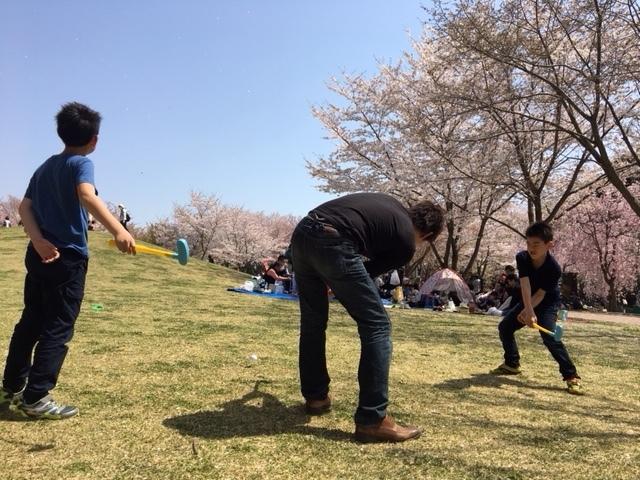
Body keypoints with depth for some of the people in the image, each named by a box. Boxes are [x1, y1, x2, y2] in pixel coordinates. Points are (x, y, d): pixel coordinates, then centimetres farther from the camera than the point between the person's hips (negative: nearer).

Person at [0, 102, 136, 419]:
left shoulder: (44, 167, 15)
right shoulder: (80, 163, -9)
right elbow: (87, 197, -29)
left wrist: (39, 241, -8)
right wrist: (118, 230, -43)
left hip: (39, 255, 8)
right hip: (67, 258, -8)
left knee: (30, 322, 17)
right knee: (58, 329, -1)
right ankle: (36, 398, 2)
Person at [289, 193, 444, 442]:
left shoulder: (389, 204, 31)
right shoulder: (406, 244, 11)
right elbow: (367, 272, 16)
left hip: (302, 231, 8)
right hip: (332, 242, -8)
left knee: (313, 322, 22)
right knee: (376, 326, 2)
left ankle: (315, 396, 33)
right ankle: (372, 420, 4)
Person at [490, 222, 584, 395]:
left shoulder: (554, 269, -30)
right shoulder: (522, 258, -22)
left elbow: (540, 294, -27)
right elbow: (525, 286, -32)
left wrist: (526, 311, -36)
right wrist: (529, 311, -42)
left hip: (547, 304, -5)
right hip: (527, 301, 6)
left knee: (550, 336, -25)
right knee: (504, 327, 7)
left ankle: (571, 376, -17)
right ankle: (512, 364, 26)